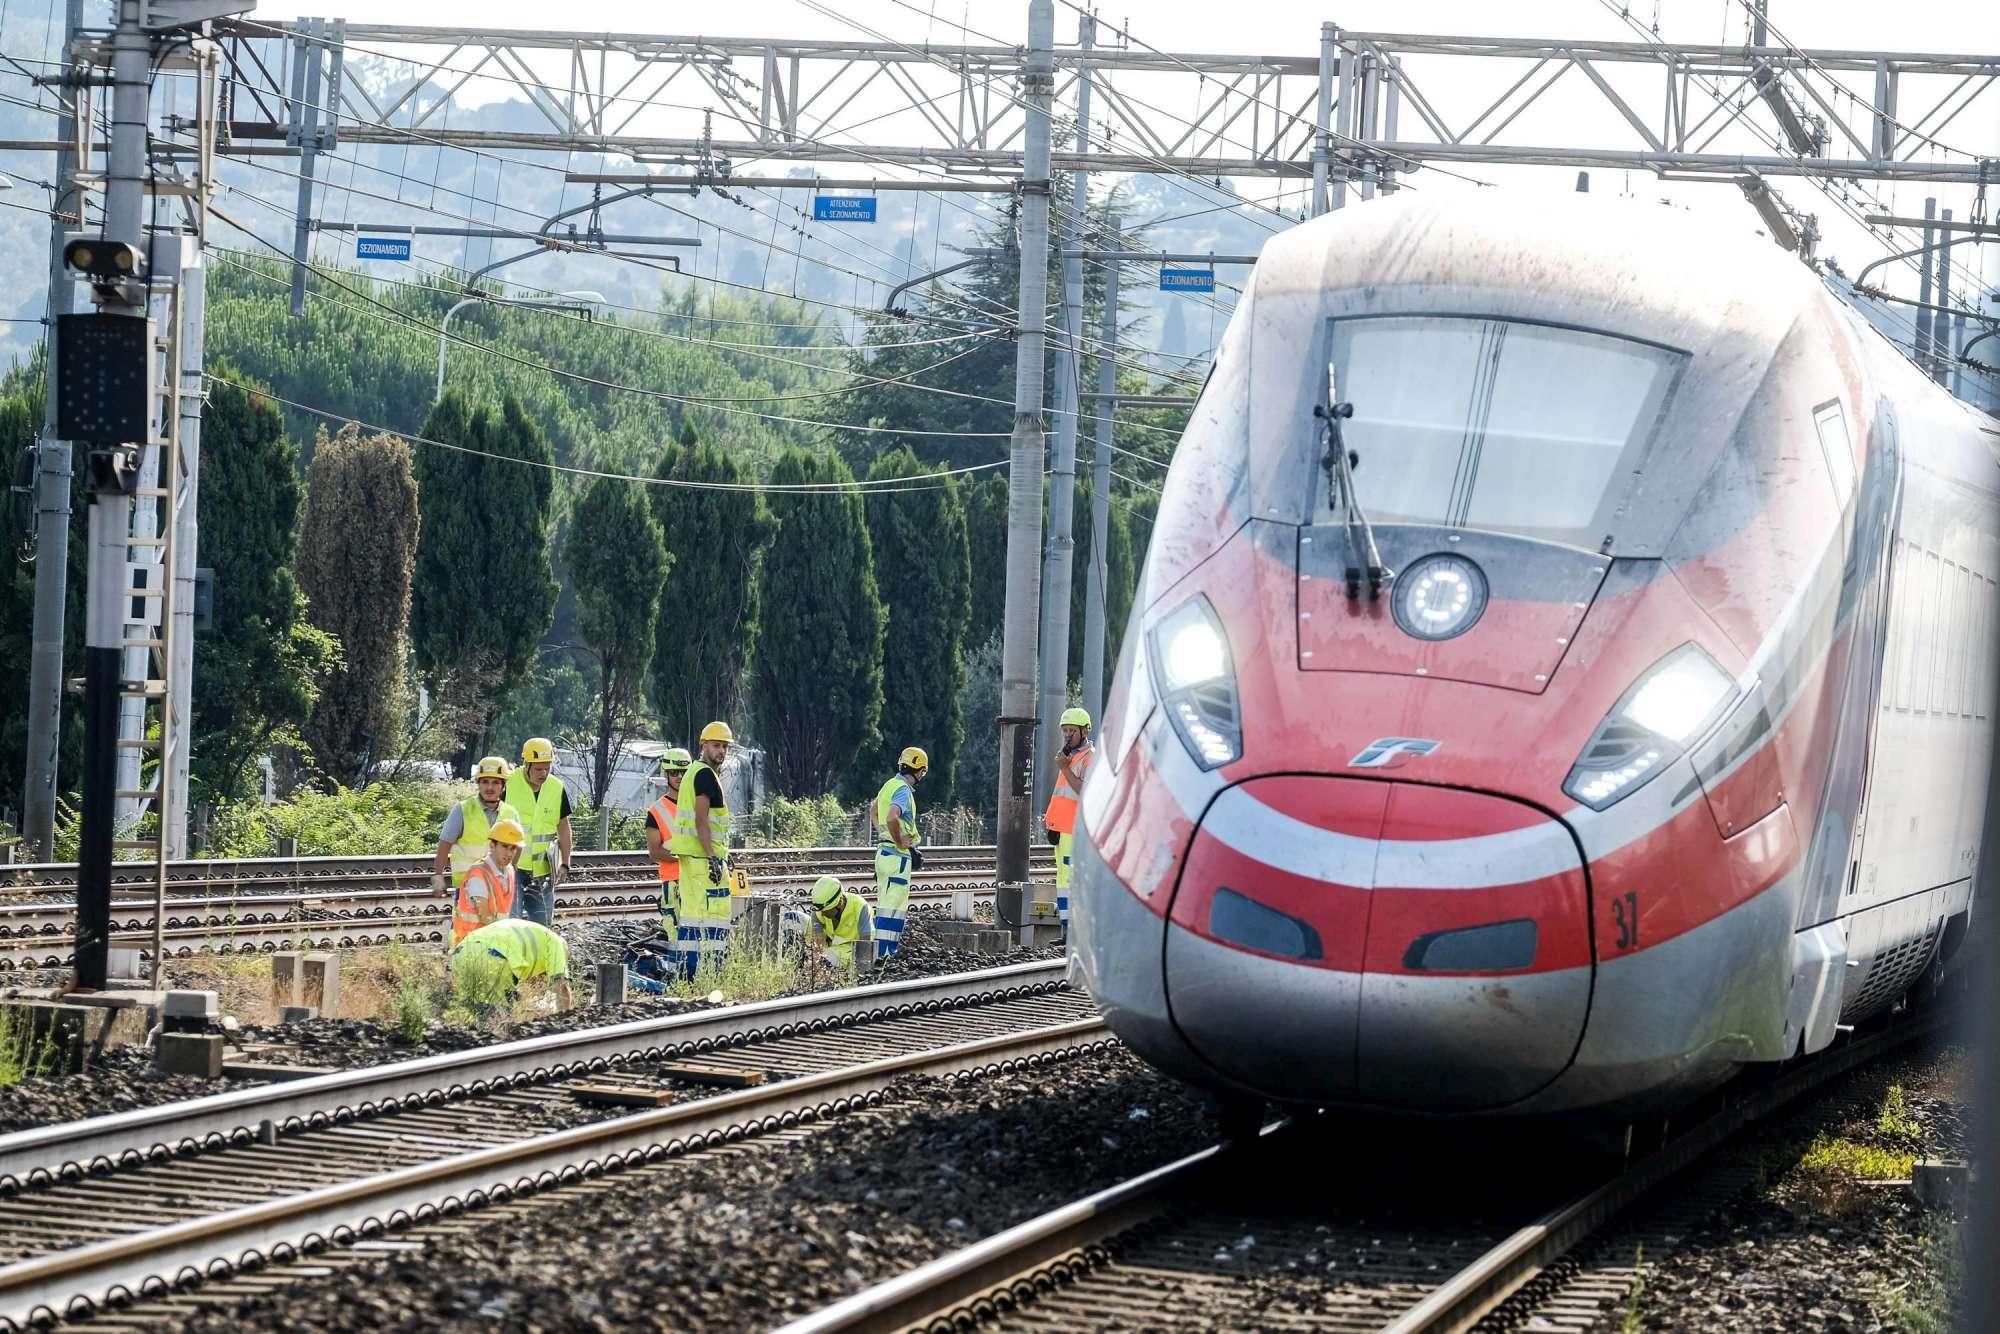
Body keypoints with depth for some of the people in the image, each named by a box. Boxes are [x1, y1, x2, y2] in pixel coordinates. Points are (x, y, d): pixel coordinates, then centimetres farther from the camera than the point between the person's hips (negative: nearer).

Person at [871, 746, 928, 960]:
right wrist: (899, 841, -19)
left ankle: (881, 951, 17)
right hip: (897, 855, -10)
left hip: (884, 852, 10)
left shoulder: (890, 785, 14)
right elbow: (892, 817, -32)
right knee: (893, 906, -10)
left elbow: (875, 810, 32)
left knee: (886, 905, 14)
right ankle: (884, 953, -12)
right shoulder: (903, 790, -16)